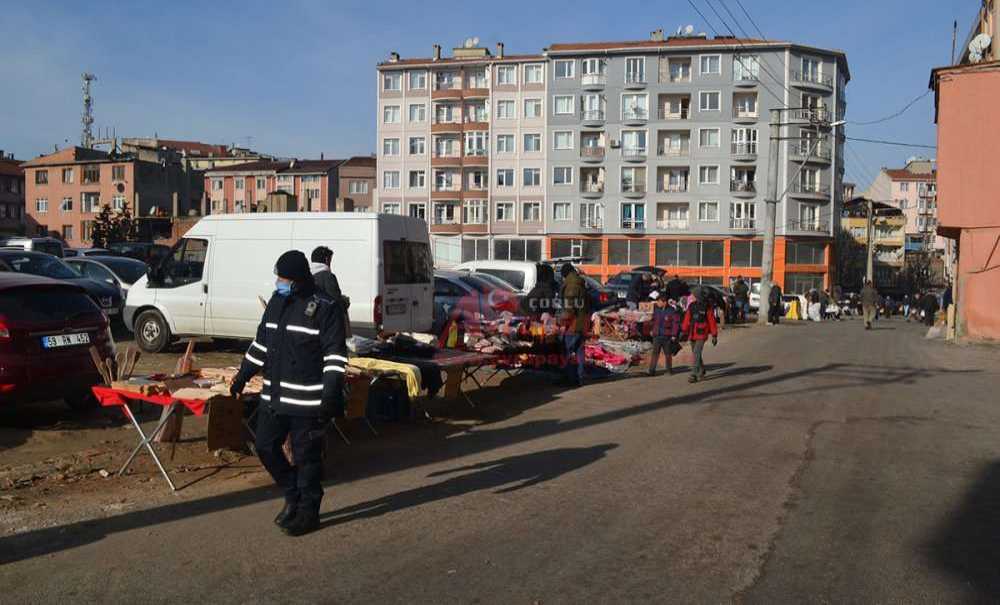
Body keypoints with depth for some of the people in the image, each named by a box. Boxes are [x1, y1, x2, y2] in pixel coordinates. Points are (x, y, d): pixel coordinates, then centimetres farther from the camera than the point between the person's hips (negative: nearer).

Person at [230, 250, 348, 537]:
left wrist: (331, 392, -20)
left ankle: (308, 512, 17)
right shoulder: (276, 302, 11)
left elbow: (335, 354, -12)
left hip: (307, 400, -7)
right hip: (273, 397, 7)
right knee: (266, 447, 12)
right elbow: (260, 344, 21)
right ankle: (293, 496, 31)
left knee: (306, 455, 2)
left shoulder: (325, 308, -10)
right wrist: (242, 377, 21)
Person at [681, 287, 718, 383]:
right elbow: (687, 319, 9)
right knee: (696, 354, 17)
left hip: (702, 335, -5)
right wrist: (683, 331, 5)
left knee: (696, 354, -14)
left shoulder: (707, 307, -7)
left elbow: (712, 322, -6)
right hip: (692, 335, 5)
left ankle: (694, 375, -15)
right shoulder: (691, 306, 6)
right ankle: (702, 371, 38)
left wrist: (714, 336, -6)